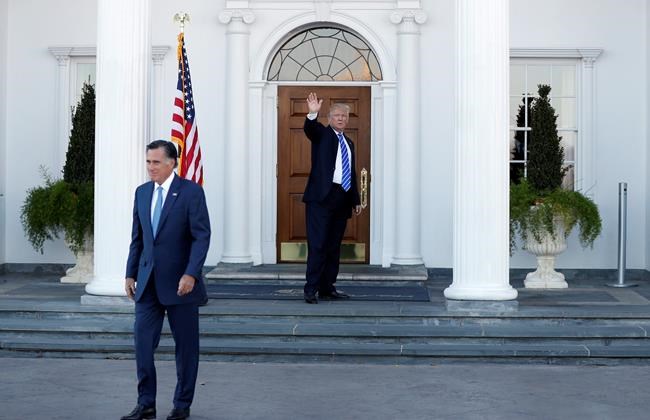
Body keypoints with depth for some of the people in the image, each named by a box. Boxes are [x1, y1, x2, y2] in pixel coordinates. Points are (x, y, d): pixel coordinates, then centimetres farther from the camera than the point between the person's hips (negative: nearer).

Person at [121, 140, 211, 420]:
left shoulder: (191, 192, -8)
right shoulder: (142, 192, 10)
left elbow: (202, 236, -12)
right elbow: (137, 238, 15)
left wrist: (191, 274, -20)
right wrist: (131, 274, 10)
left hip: (179, 282, -5)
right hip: (148, 282, 5)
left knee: (186, 345, 5)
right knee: (142, 341, 1)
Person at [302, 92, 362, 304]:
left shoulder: (349, 143, 22)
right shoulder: (321, 133, 5)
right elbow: (309, 128, -19)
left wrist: (356, 200, 20)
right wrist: (312, 113, -38)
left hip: (342, 199, 6)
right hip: (322, 197, -6)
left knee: (334, 246, 8)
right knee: (318, 244, -9)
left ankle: (327, 287, 13)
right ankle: (311, 288, -7)